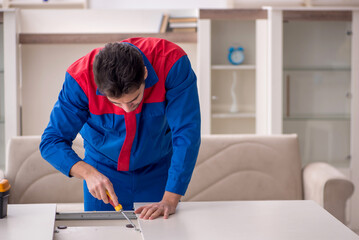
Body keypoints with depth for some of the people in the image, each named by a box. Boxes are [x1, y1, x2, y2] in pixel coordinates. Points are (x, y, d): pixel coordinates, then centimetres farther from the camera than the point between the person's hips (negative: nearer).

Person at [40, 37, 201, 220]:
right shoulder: (80, 79, -30)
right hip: (102, 169, 0)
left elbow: (186, 134, -31)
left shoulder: (172, 62, -32)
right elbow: (52, 141, -22)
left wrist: (169, 201, -35)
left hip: (157, 169, 0)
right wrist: (88, 173, -40)